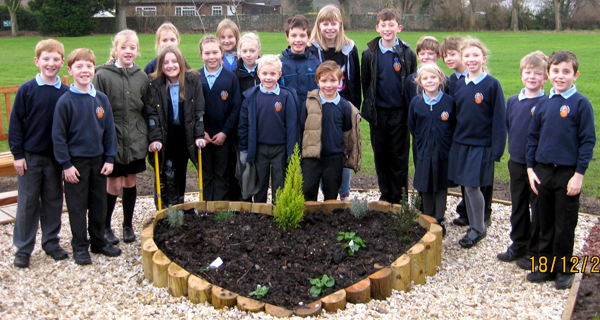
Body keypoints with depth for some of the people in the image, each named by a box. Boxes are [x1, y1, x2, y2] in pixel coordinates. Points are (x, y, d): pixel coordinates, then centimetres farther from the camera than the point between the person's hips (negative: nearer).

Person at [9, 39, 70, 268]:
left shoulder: (66, 93, -1)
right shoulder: (26, 90, -6)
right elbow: (15, 123, -4)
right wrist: (17, 154, -7)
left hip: (55, 157, 2)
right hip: (30, 157, -2)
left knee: (53, 201, 11)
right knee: (27, 203, 5)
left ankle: (51, 242, 26)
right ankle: (23, 249, 17)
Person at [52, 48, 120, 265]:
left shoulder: (101, 99, 0)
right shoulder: (65, 101, -10)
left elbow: (109, 130, 5)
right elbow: (58, 135, -8)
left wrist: (110, 158, 1)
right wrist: (66, 164, -11)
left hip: (98, 160, 4)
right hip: (76, 162, -4)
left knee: (99, 203, 13)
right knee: (77, 206, 6)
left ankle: (98, 241, 28)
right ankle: (80, 247, 18)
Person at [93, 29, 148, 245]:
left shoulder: (142, 77, 4)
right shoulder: (103, 75, -7)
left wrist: (148, 136, 5)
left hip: (135, 140, 3)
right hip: (112, 139, -3)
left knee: (130, 182, 12)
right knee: (114, 185, 2)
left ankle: (128, 225, 29)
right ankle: (105, 227, 23)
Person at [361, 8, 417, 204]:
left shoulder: (408, 54, 0)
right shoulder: (369, 54, 3)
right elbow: (365, 83, 8)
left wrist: (410, 110, -2)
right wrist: (369, 107, 4)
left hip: (400, 112, -2)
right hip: (378, 113, 2)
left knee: (399, 156, 3)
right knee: (380, 155, 9)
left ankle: (399, 197, 14)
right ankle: (385, 194, 23)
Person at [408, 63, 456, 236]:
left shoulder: (449, 101, -7)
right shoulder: (415, 103, -2)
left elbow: (454, 126, 1)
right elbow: (412, 128, 9)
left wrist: (448, 144, -1)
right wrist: (421, 145, 7)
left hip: (443, 152, -1)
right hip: (424, 153, 2)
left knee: (441, 186, 8)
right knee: (426, 188, 11)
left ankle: (439, 220, 19)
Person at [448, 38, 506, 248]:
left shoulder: (492, 85, -9)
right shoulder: (459, 85, 7)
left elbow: (499, 120, -9)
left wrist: (496, 150, -12)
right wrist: (453, 140, 9)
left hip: (481, 145, -5)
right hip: (460, 143, 5)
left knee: (472, 186, -5)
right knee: (466, 187, 10)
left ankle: (479, 229, 13)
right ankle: (473, 225, 25)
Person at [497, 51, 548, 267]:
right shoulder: (513, 101, 3)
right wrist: (514, 147, 11)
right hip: (517, 163, 5)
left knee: (538, 209, 6)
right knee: (518, 207, 16)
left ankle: (534, 252, 19)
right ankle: (518, 246, 31)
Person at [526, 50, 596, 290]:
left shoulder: (581, 104, -8)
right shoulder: (543, 104, 5)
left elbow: (588, 141, -8)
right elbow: (532, 137, 11)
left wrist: (579, 174, -11)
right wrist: (531, 168, 4)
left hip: (568, 174, -4)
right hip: (543, 172, 4)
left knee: (565, 225, 6)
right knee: (546, 223, 14)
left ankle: (564, 270, 22)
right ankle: (545, 266, 26)